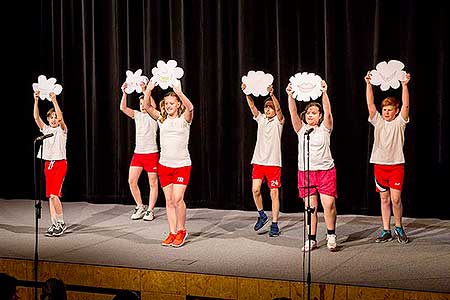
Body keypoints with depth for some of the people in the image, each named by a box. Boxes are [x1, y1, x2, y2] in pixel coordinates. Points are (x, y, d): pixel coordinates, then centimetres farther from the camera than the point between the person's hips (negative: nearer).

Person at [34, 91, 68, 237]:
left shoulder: (62, 130, -1)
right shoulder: (45, 129, 11)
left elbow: (60, 117, -19)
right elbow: (36, 117, -1)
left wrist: (54, 100, -24)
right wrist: (36, 101, -12)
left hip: (60, 163, -5)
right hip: (47, 164, 5)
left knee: (54, 194, -14)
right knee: (50, 196, 5)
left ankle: (61, 223, -2)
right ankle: (54, 224, 11)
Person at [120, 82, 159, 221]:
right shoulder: (137, 115, 9)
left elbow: (153, 106, -24)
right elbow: (123, 108, -3)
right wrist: (124, 93, -16)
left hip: (151, 153, -5)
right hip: (137, 152, 5)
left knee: (153, 183, 1)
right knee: (132, 181, 1)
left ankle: (150, 210, 10)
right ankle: (140, 207, 16)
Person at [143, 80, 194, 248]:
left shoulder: (184, 119, -3)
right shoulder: (161, 119, 7)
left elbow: (190, 108, -25)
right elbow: (146, 106, -4)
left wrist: (179, 93, -38)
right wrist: (148, 90, -19)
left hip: (182, 165, -4)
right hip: (164, 165, 4)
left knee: (177, 198, -12)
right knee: (169, 200, 6)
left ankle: (181, 231, 7)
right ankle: (172, 233, 15)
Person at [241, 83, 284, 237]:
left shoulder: (278, 121, 3)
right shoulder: (261, 119, 13)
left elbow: (278, 109, -17)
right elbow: (252, 106, -1)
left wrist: (272, 94, -33)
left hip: (273, 162, -3)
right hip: (258, 161, 3)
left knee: (274, 193, -2)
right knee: (255, 189, -10)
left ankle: (275, 225, 5)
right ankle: (262, 215, 14)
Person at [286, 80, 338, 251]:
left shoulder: (325, 128, 4)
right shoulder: (301, 129, 9)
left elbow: (327, 112, -12)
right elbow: (293, 113, -5)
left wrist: (324, 93, -24)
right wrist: (290, 96, -18)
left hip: (325, 170, -2)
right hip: (305, 171, 2)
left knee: (329, 205, -9)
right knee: (310, 207, 3)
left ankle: (331, 235, 10)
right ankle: (311, 239, 12)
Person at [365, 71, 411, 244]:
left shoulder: (399, 122, 2)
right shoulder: (378, 121, 8)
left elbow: (405, 105, -11)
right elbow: (370, 104, -2)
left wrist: (404, 85, -20)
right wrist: (368, 84, -11)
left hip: (396, 165, -3)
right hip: (379, 164, 3)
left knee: (396, 199, -8)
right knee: (384, 199, 8)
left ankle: (399, 227, 13)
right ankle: (386, 231, 15)